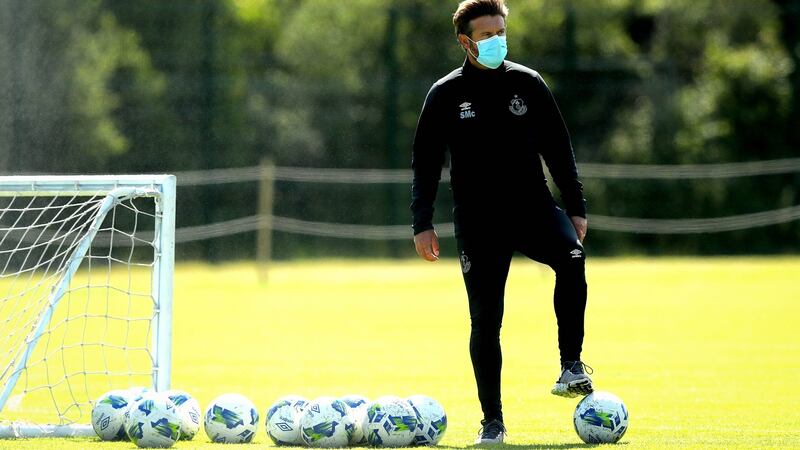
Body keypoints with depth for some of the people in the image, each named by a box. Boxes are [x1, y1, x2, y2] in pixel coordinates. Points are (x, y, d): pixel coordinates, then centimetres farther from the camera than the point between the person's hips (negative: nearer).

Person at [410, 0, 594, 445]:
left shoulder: (528, 84, 5)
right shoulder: (446, 95, 2)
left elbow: (558, 148, 10)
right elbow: (426, 163, 6)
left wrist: (577, 208, 4)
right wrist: (423, 224, -1)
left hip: (533, 207, 0)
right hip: (478, 221, 0)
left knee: (571, 257, -31)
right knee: (485, 321, -4)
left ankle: (572, 365, -22)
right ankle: (493, 420, 7)